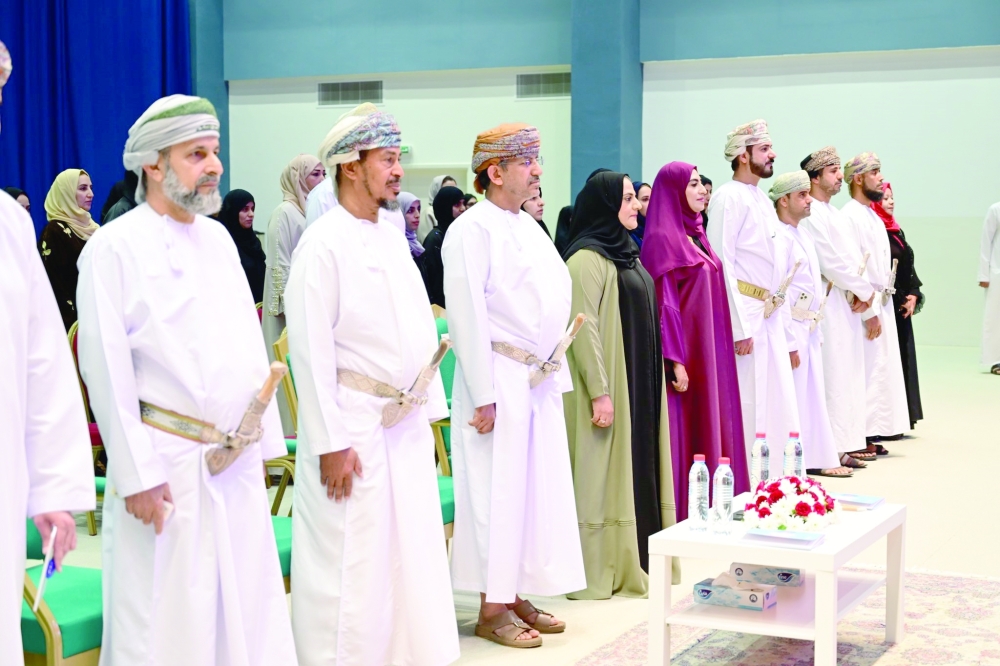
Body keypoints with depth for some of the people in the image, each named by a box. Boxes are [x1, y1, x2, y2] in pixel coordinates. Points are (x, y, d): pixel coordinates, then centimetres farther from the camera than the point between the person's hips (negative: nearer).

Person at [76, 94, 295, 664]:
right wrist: (138, 475, -13)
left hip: (238, 466, 6)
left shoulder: (219, 239, 12)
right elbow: (107, 370, -11)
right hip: (170, 468, -6)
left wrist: (263, 443, 14)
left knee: (247, 611, 11)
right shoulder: (115, 248, -9)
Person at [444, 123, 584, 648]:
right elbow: (467, 316, -16)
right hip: (500, 380, -8)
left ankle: (515, 595, 22)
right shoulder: (472, 230, -12)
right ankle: (492, 608, 9)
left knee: (538, 485, 11)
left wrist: (555, 370, 13)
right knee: (498, 491, -2)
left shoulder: (529, 226, 14)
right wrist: (483, 397, -18)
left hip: (539, 382, 8)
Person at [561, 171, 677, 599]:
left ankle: (635, 561, 23)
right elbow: (583, 328, -20)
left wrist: (651, 383, 18)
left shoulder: (623, 253, 14)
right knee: (602, 472, -3)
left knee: (634, 468, 13)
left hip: (638, 386, 9)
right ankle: (594, 573, 5)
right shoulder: (587, 258, -15)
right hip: (608, 387, -9)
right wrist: (599, 392, -23)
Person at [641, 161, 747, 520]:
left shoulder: (695, 234, 15)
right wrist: (675, 360, -21)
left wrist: (717, 351, 18)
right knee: (684, 432, -4)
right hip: (685, 353, -9)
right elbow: (665, 303, -17)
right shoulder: (662, 238, -12)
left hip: (709, 352, 9)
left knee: (709, 424, 11)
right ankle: (679, 513, 3)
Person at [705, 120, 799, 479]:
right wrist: (740, 328, -18)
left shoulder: (763, 200, 17)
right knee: (746, 404, -5)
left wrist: (781, 313, 15)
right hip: (744, 315, -8)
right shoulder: (729, 197, -9)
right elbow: (722, 264, -15)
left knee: (777, 405, 10)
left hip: (771, 317, 8)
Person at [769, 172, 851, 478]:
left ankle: (818, 458, 21)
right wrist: (789, 342, -21)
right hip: (792, 329, -9)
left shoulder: (804, 234, 16)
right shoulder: (779, 236, -14)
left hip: (810, 329, 9)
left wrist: (816, 330, 17)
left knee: (814, 396, 13)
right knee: (794, 399, -5)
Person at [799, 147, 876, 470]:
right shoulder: (812, 215, -11)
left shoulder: (837, 215, 19)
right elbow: (831, 261, -17)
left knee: (850, 378, 11)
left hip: (850, 305, 10)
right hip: (830, 306, -10)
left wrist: (861, 293, 0)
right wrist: (864, 290, -8)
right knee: (833, 378, -10)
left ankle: (845, 445, 17)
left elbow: (855, 259, 16)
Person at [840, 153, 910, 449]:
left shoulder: (872, 216, 17)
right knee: (866, 372, -8)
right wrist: (870, 310, -20)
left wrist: (882, 305, 13)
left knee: (881, 369, 11)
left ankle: (870, 435, 17)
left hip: (881, 305, 10)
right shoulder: (851, 216, -13)